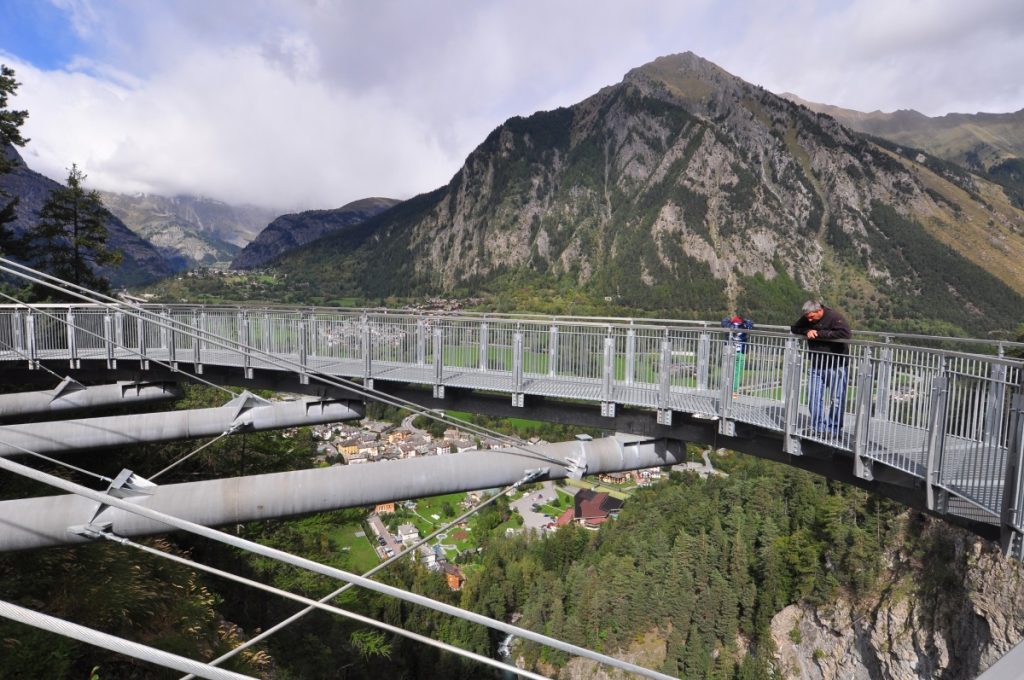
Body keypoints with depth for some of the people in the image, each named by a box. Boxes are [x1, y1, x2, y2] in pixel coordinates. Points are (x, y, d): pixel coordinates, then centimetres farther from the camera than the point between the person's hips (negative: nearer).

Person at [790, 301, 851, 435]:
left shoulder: (834, 317, -17)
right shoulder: (806, 319, 3)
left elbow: (845, 333, -29)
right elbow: (794, 329, 13)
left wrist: (820, 333, -24)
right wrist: (807, 331, -8)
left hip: (835, 366, -6)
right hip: (816, 366, 6)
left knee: (837, 399, 1)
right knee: (813, 396, 5)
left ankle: (834, 429, 13)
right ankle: (819, 427, 15)